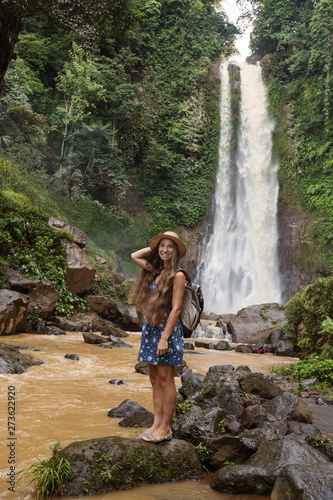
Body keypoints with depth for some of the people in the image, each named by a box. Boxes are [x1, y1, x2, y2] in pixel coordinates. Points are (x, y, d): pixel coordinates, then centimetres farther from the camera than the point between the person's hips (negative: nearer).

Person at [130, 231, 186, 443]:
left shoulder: (177, 275, -9)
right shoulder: (156, 271, 12)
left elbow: (175, 308, -14)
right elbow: (135, 256, 24)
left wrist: (165, 338, -18)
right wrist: (154, 247, 14)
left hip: (167, 329, -8)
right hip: (150, 328, 8)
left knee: (165, 379, -1)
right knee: (155, 380, 11)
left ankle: (165, 428, 9)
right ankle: (157, 423, 20)